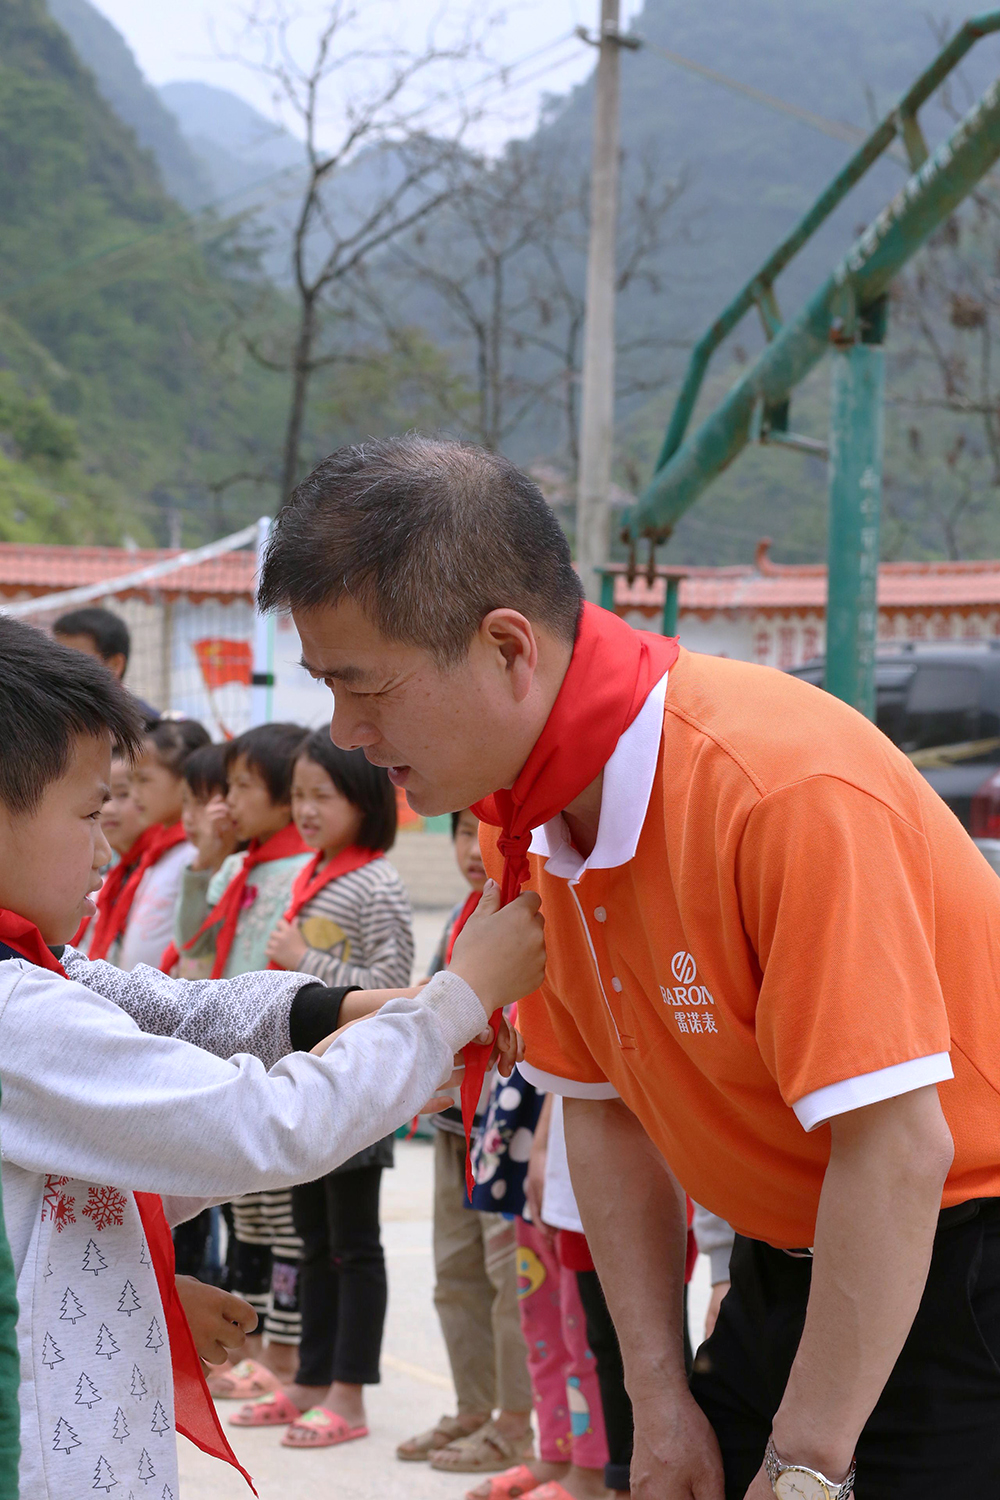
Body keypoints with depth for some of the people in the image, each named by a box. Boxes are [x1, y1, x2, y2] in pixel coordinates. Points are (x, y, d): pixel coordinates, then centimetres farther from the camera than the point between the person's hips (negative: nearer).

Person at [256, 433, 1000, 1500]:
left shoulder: (788, 787, -28)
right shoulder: (535, 821, -3)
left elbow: (897, 1149, -28)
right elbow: (604, 1114, 6)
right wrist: (661, 1402, 1)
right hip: (788, 1260, 7)